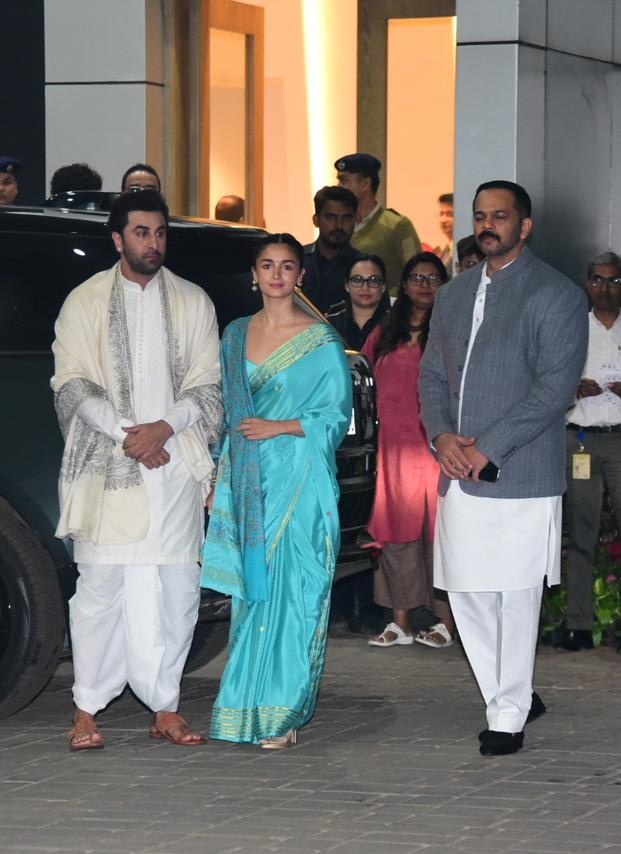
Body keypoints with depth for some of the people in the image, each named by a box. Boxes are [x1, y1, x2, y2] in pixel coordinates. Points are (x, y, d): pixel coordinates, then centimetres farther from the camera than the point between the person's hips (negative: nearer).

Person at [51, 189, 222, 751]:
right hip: (106, 467, -2)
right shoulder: (85, 303, 6)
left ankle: (165, 709, 6)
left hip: (174, 464, 2)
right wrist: (127, 434, -10)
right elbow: (72, 384, 0)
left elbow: (208, 384, 7)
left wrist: (163, 427, -9)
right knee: (102, 586, -4)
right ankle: (87, 710, 1)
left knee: (174, 587, 0)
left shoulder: (192, 303, 11)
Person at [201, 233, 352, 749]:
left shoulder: (322, 342, -2)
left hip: (299, 483, -5)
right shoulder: (236, 336, 13)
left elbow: (337, 416, -3)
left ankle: (283, 715, -4)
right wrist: (220, 475, 12)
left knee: (291, 594, -6)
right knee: (250, 593, 4)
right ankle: (247, 708, 8)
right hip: (246, 483, 5)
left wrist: (278, 427, -13)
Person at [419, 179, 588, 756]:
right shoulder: (453, 295, 17)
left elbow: (555, 387, -12)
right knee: (467, 598, 8)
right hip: (459, 473, 6)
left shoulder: (556, 296, -5)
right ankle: (510, 697, 23)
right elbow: (432, 373, 17)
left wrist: (487, 448, -16)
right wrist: (441, 435, -3)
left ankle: (509, 718, 9)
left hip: (520, 476, -6)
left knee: (515, 601, -1)